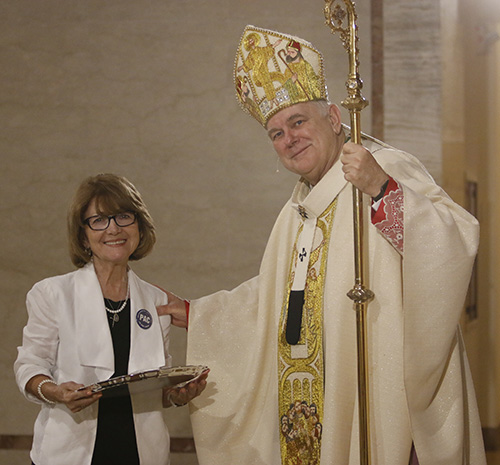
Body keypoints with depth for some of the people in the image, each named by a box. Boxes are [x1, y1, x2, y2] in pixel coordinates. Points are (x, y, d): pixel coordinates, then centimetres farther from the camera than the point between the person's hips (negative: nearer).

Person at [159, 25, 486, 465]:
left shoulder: (390, 169, -8)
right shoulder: (297, 213, 18)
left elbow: (458, 242, -22)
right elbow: (272, 295, 30)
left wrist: (382, 189, -31)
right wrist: (193, 314, 32)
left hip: (373, 391, -7)